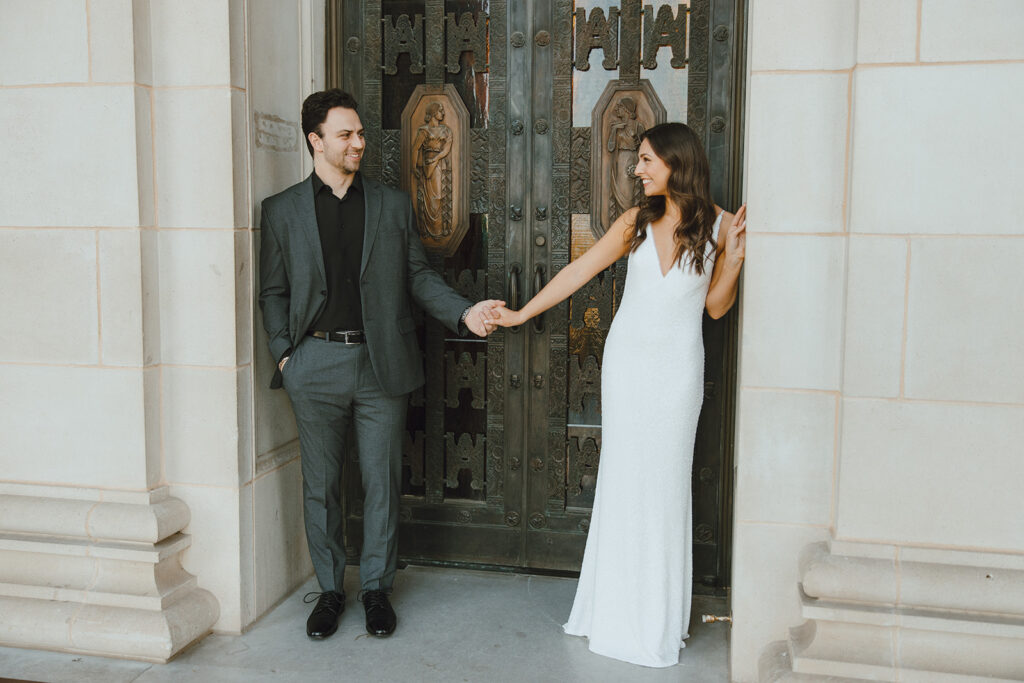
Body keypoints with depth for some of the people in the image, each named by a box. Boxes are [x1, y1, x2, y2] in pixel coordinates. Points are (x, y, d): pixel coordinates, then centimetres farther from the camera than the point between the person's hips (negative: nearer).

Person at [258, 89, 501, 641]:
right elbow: (273, 291, 8)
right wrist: (283, 354, -3)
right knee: (320, 485, 8)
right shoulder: (282, 210, 6)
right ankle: (329, 589, 25)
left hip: (381, 364, 1)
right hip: (316, 365, 0)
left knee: (382, 482, 6)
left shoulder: (393, 205, 9)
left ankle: (377, 587, 23)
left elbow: (418, 276, 9)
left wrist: (463, 312, -6)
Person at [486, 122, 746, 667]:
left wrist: (734, 258, -12)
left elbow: (716, 307, 3)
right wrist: (521, 313, 6)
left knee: (664, 479, 2)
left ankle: (658, 616, 18)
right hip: (626, 358, 2)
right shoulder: (637, 221, 3)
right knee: (622, 477, 6)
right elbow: (578, 271, 6)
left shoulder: (719, 225, -2)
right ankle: (617, 606, 21)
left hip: (676, 365, -2)